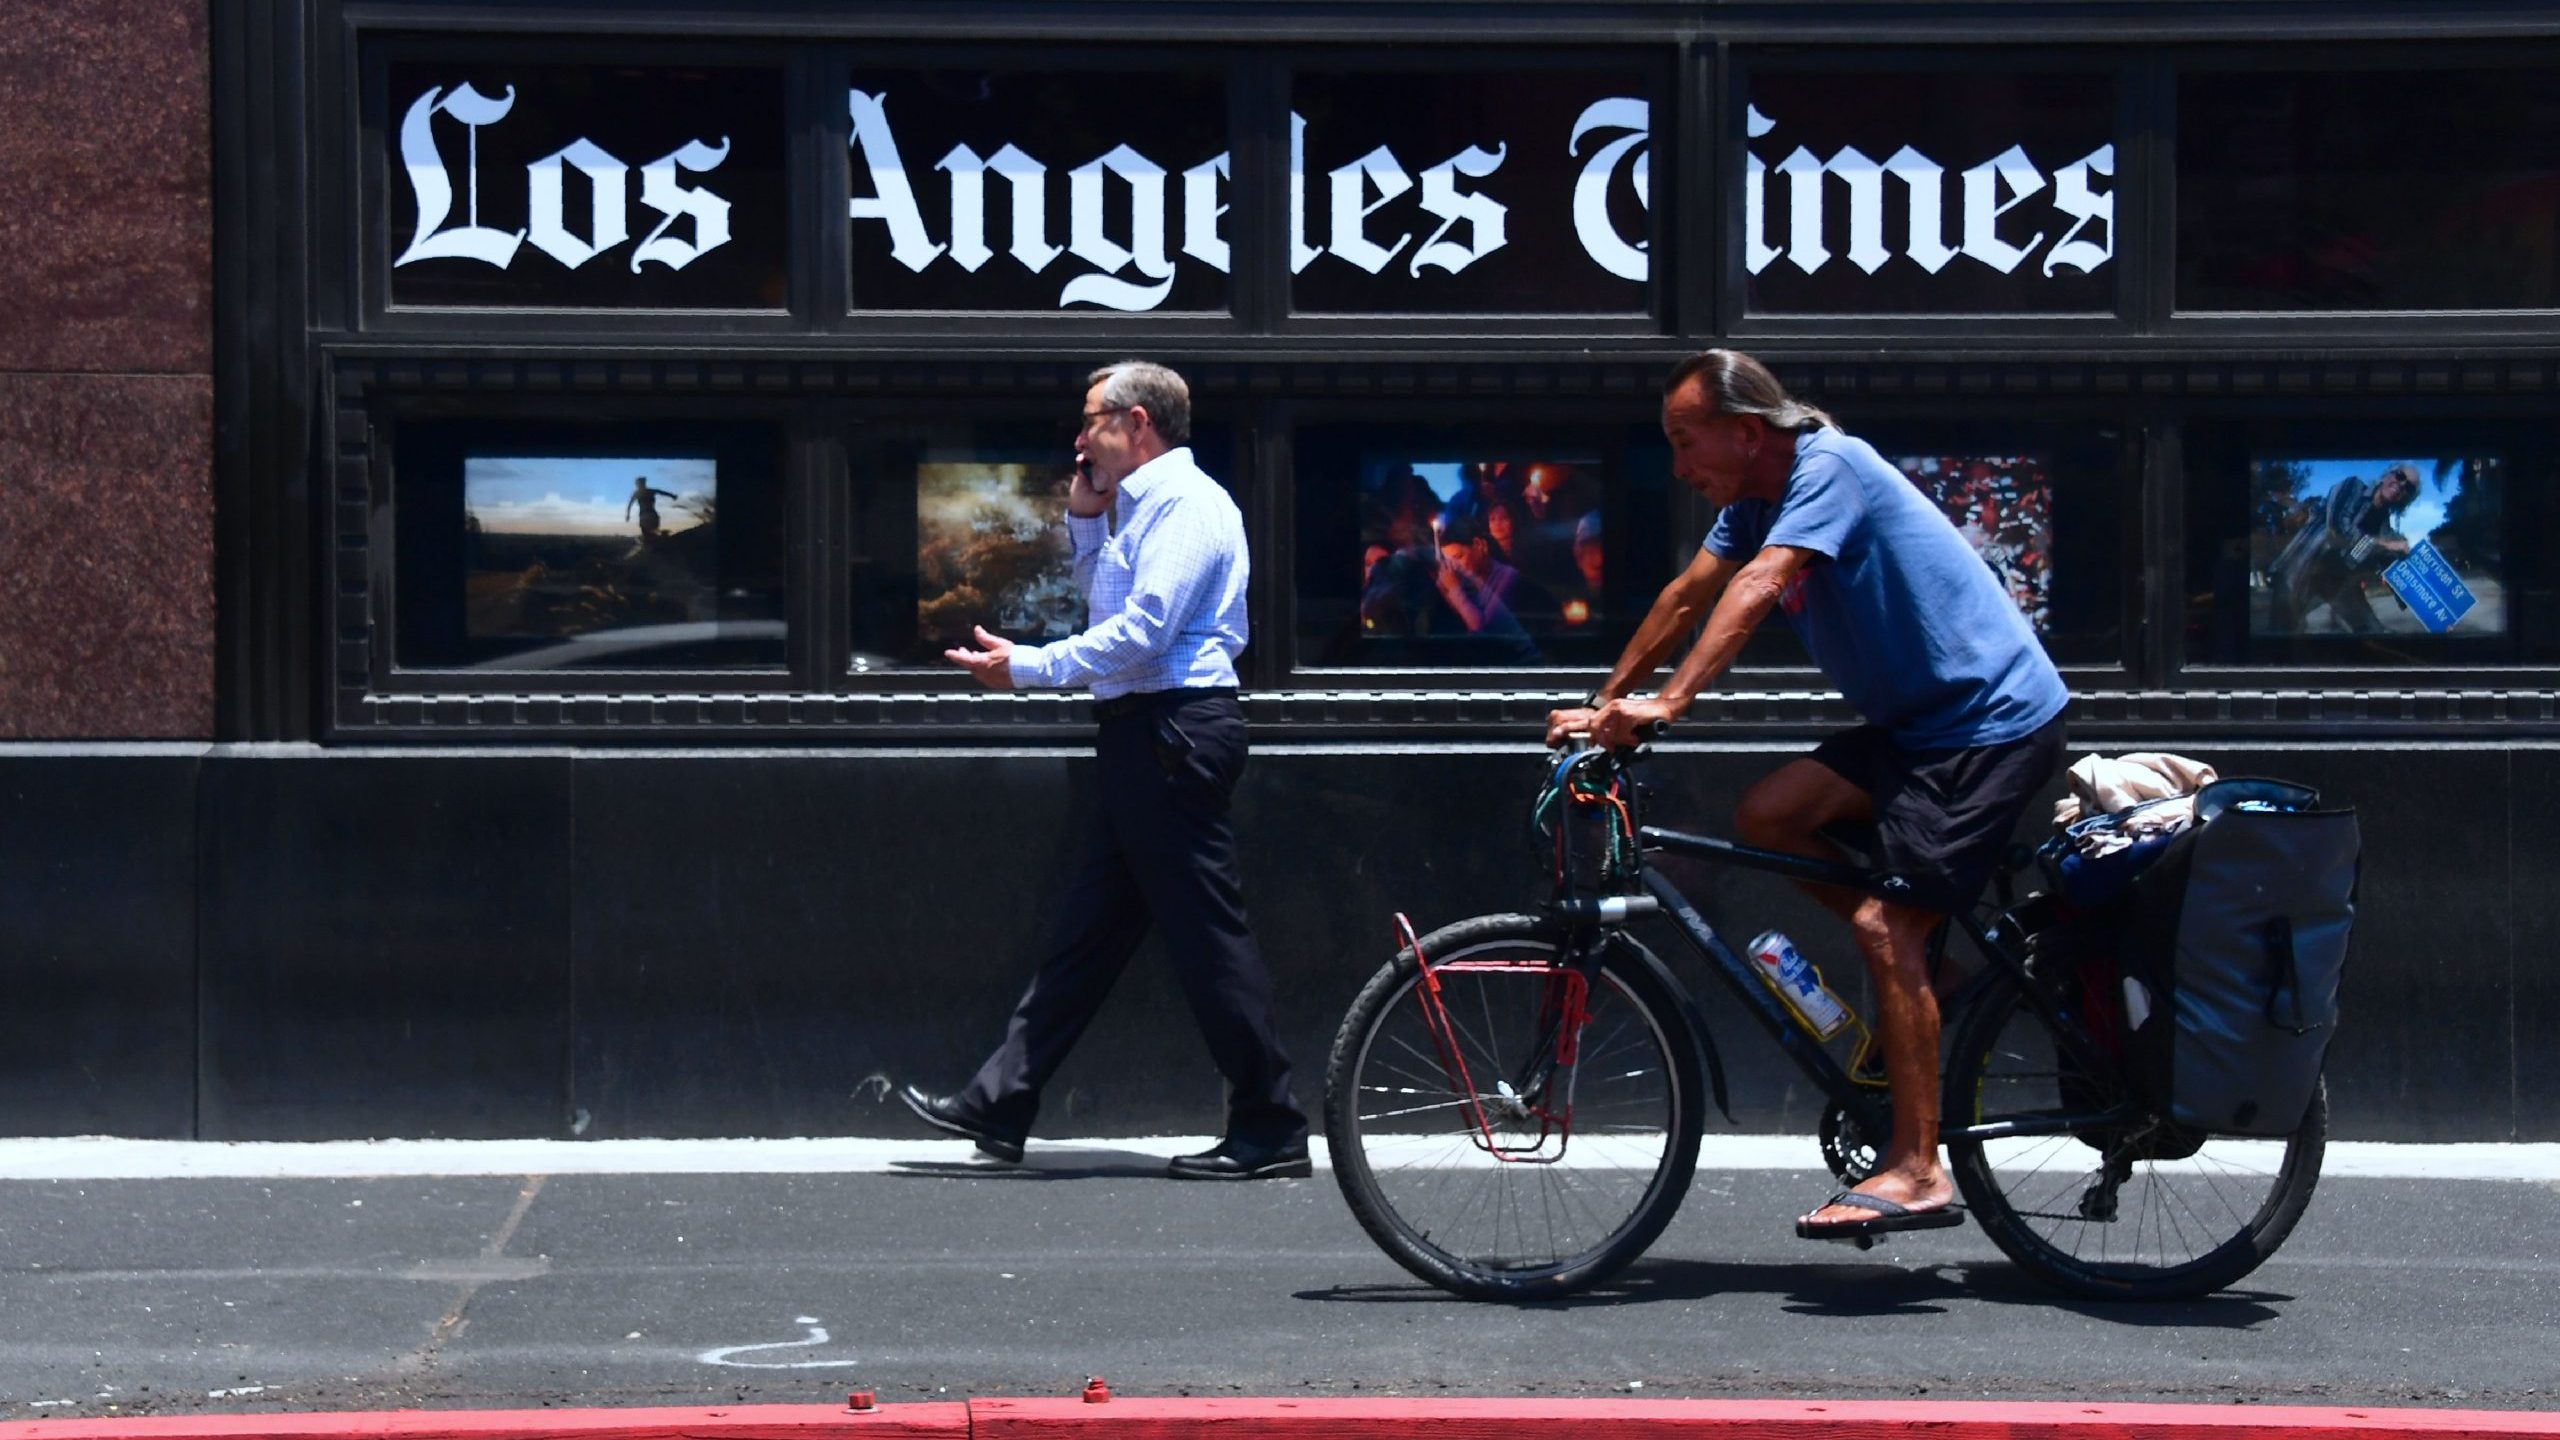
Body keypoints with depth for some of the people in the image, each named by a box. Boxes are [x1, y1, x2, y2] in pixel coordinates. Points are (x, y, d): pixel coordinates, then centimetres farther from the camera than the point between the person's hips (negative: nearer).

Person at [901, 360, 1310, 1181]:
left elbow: (1141, 629, -22)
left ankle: (1270, 1132, -2)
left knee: (1204, 930, -7)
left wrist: (1027, 667, -15)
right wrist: (1085, 521, 16)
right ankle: (999, 1105, 16)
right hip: (1147, 734, 11)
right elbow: (1104, 598, 32)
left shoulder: (1184, 503, -13)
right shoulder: (1144, 504, 18)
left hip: (1174, 730, -11)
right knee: (1088, 926, 11)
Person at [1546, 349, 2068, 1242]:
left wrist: (1667, 704, -39)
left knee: (1886, 930, -15)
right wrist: (1603, 707, 10)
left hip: (1993, 725, -9)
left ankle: (1917, 1171, -13)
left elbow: (1756, 590, -31)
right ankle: (1923, 966, 10)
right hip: (1916, 724, 9)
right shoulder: (1757, 500, 9)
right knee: (1766, 817, -2)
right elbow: (1687, 598, 14)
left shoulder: (1829, 469, -19)